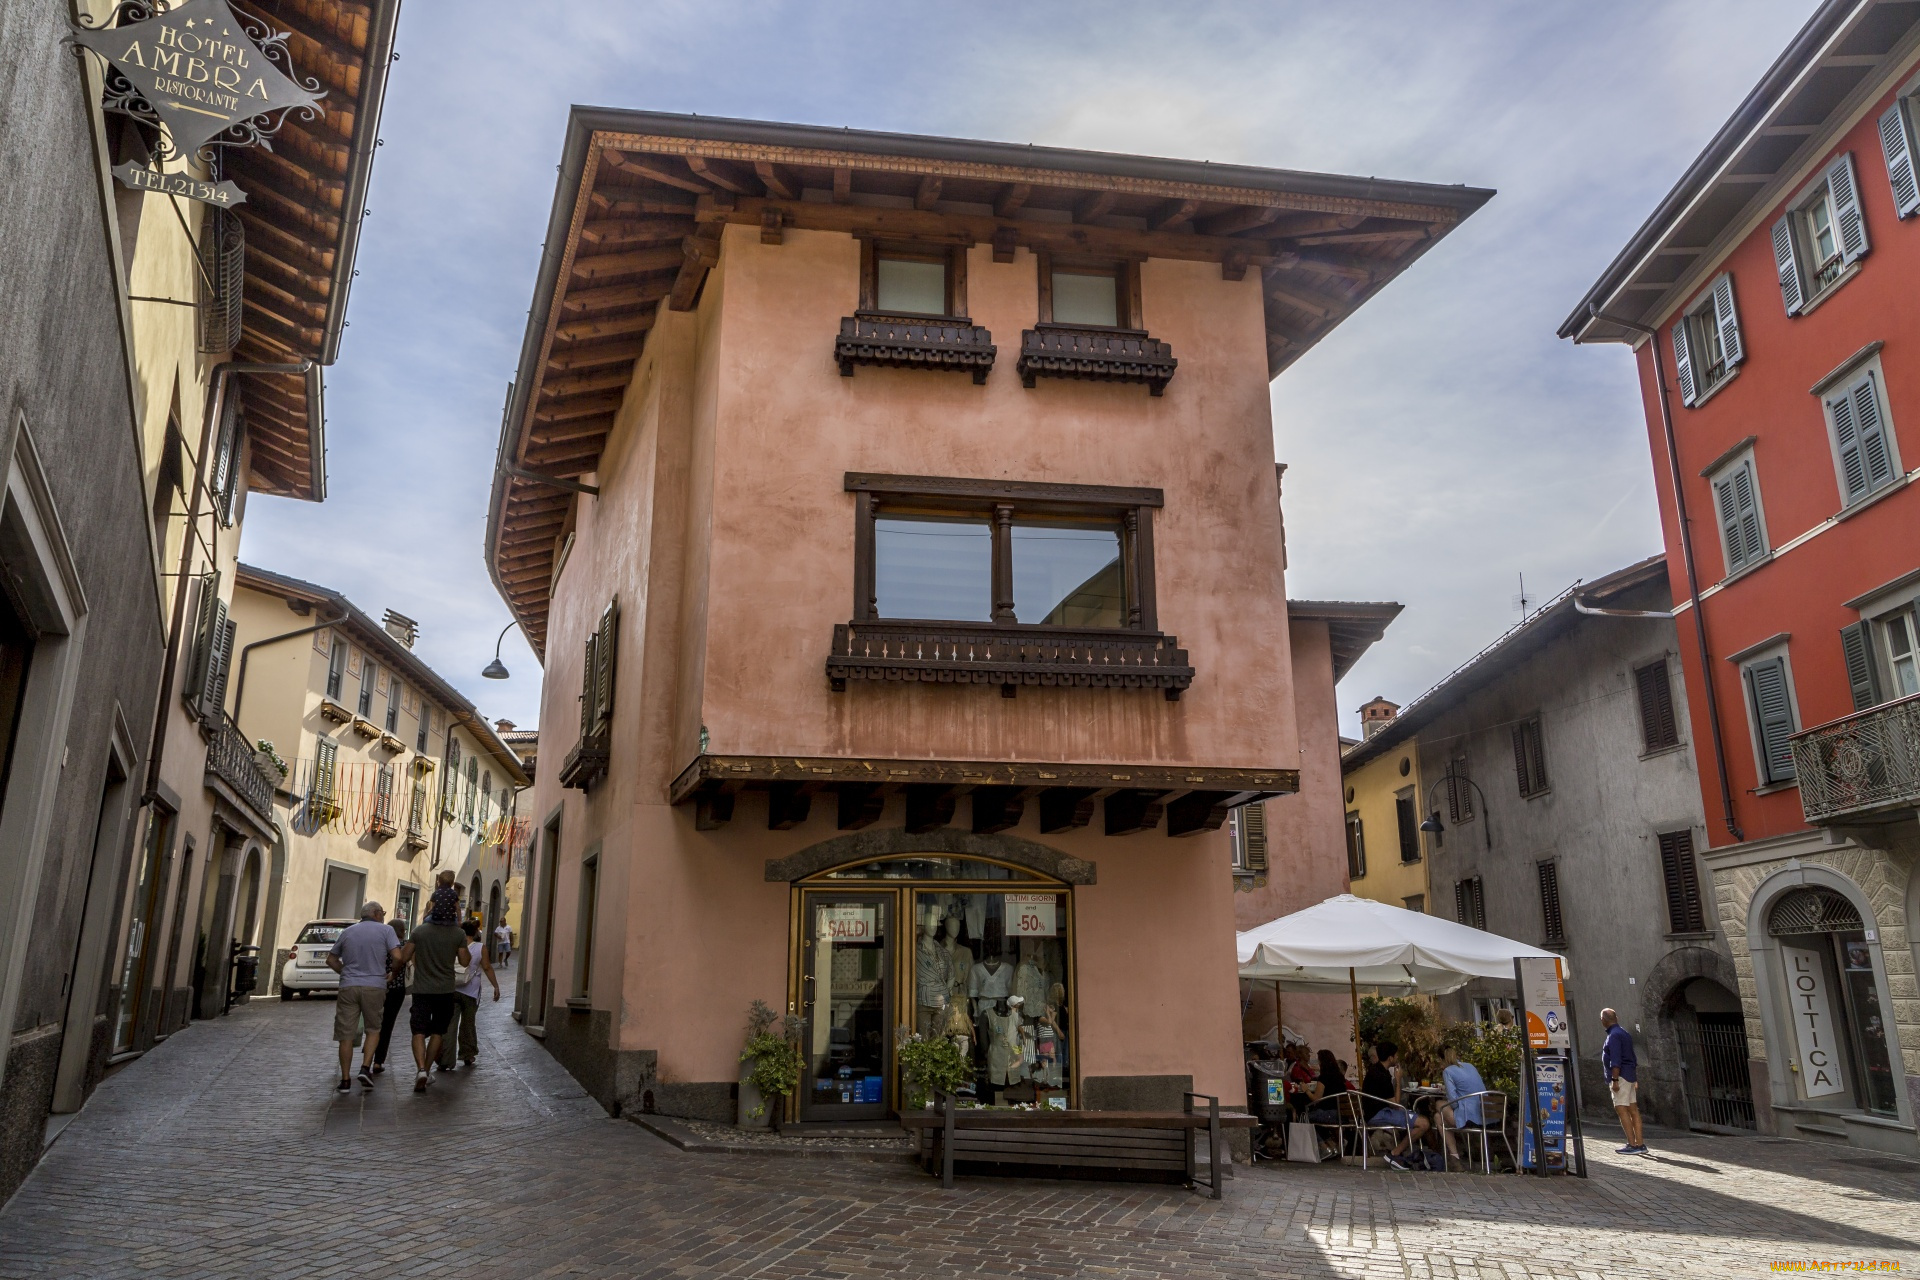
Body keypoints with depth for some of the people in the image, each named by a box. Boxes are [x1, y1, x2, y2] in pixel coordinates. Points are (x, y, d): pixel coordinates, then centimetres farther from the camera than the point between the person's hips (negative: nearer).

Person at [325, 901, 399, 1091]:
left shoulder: (347, 932, 14)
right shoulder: (385, 930, 2)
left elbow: (331, 960, 18)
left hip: (348, 987, 2)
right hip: (375, 986, -2)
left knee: (346, 1035, 5)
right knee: (374, 1030, 14)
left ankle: (345, 1080, 7)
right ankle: (366, 1068, -2)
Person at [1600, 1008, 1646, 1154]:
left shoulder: (1614, 1035, -14)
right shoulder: (1625, 1033, 17)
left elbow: (1615, 1061, -21)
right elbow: (1633, 1059, 21)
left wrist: (1614, 1080, -22)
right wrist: (1635, 1079, 24)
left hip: (1620, 1076, -10)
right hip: (1630, 1075, 10)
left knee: (1621, 1109, -11)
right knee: (1633, 1109, 8)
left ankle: (1632, 1144, -14)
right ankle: (1640, 1143, 8)